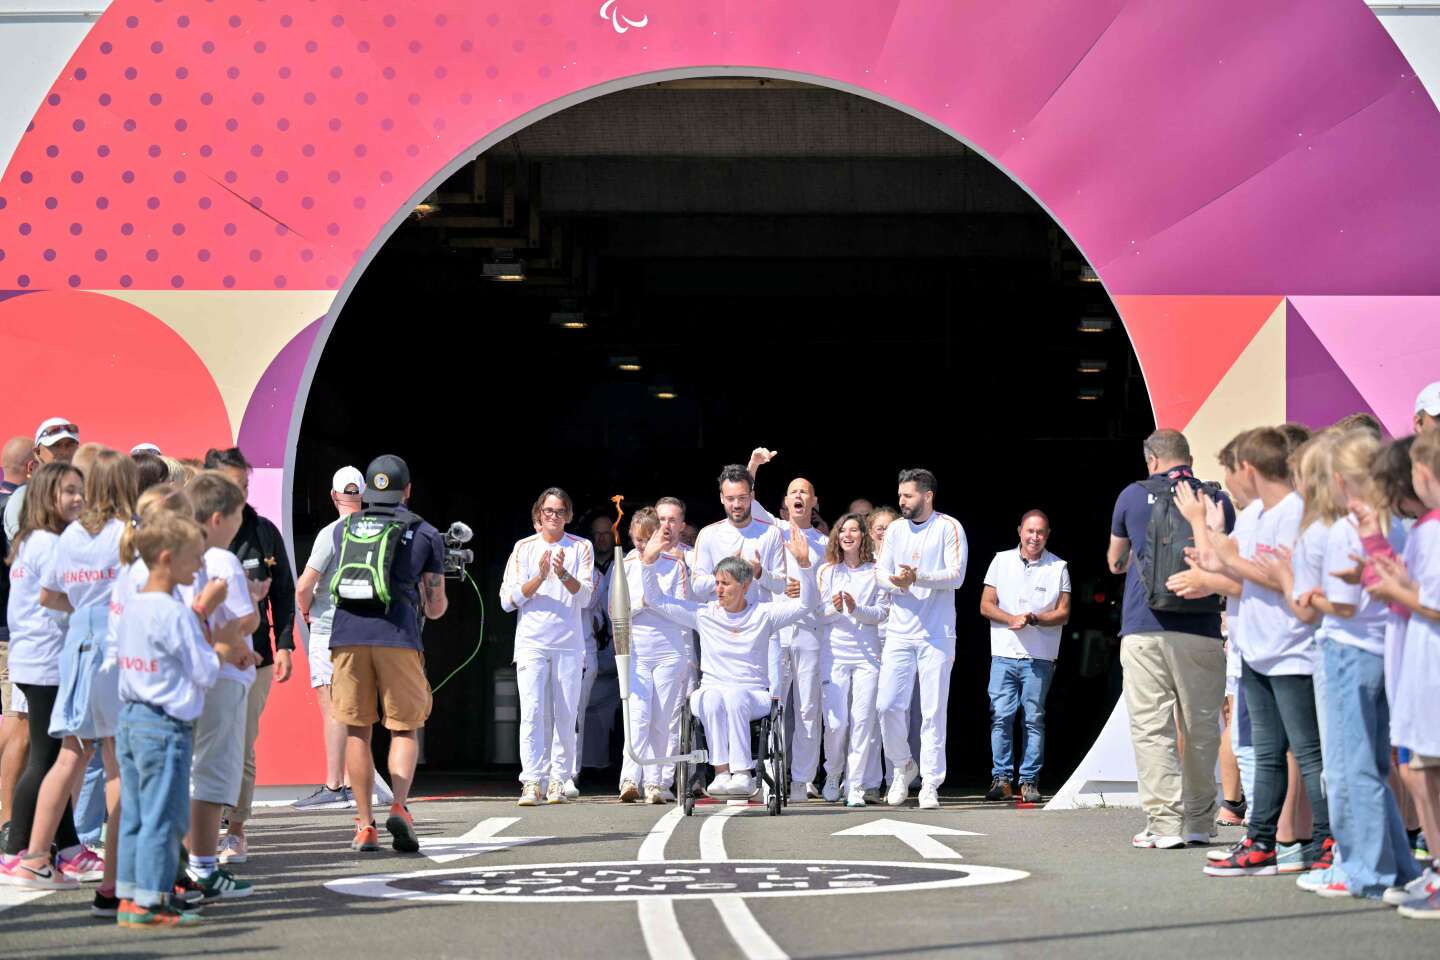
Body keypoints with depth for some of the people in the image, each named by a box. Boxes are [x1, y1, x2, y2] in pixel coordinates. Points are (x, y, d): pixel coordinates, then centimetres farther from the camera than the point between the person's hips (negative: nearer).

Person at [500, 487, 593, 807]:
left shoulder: (581, 548, 8)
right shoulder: (524, 548, 8)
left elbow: (584, 597, -2)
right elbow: (508, 599, 2)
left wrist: (563, 574, -20)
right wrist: (540, 577, -11)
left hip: (569, 644, 1)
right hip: (531, 642, -1)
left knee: (565, 716, 0)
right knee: (532, 712, -11)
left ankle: (558, 781, 6)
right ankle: (531, 783, -13)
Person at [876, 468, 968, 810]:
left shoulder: (949, 528, -1)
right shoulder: (895, 529, 12)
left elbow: (956, 575, -10)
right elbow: (880, 571, 6)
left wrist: (918, 578, -24)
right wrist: (894, 581, -17)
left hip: (937, 634, -4)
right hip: (899, 631, 4)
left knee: (933, 710, -3)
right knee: (888, 705, -2)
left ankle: (930, 783, 1)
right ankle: (903, 766, 21)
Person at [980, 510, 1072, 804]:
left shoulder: (1058, 568, 5)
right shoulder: (1002, 561, 9)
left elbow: (1063, 614, 2)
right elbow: (986, 606, 6)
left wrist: (1032, 618, -15)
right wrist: (1012, 619, -12)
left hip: (1039, 657, -1)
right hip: (1004, 654, 1)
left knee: (1034, 719, 0)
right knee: (1000, 717, -4)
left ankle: (1029, 781, 4)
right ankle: (1001, 779, 1)